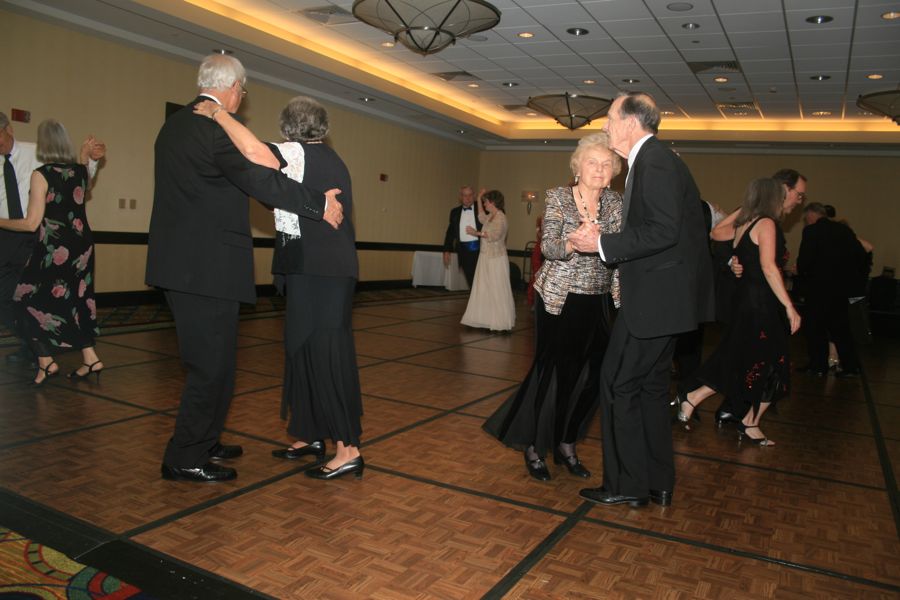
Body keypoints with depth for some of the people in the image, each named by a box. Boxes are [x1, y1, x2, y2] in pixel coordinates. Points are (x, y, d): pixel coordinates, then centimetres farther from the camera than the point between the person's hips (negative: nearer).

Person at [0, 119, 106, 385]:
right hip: (81, 246, 6)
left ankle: (46, 363, 9)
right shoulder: (80, 170, 2)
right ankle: (89, 358, 14)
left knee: (31, 303, 10)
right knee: (74, 301, 15)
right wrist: (85, 155, 26)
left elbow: (32, 223, -12)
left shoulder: (41, 175, -14)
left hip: (54, 250, -6)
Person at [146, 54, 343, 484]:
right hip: (208, 266, -10)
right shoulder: (220, 128, -15)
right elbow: (263, 181, -23)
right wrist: (321, 206, -17)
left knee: (210, 360, 19)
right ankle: (185, 459, 11)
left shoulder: (173, 125, 14)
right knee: (211, 364, 0)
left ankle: (203, 442, 31)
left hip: (181, 264, 10)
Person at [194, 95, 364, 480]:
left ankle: (348, 449, -2)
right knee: (306, 350, 15)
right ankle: (310, 437, 25)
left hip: (315, 272, -9)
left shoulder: (298, 154, -8)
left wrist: (217, 113, -15)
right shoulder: (332, 160, 19)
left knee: (323, 354, -6)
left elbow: (254, 151, -26)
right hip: (331, 270, 9)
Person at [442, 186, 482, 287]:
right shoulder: (455, 212, 13)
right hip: (464, 251, 3)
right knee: (471, 282, 5)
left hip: (480, 249, -2)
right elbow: (450, 232, 16)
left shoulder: (481, 208, 5)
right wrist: (447, 251, 11)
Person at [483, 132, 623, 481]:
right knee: (554, 372, -1)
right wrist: (574, 244, -33)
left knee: (591, 377, 5)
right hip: (559, 298, -4)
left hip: (597, 302, 4)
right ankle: (534, 448, 16)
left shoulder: (615, 203, 6)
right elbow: (548, 246, -14)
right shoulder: (557, 197, -4)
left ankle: (566, 445, 24)